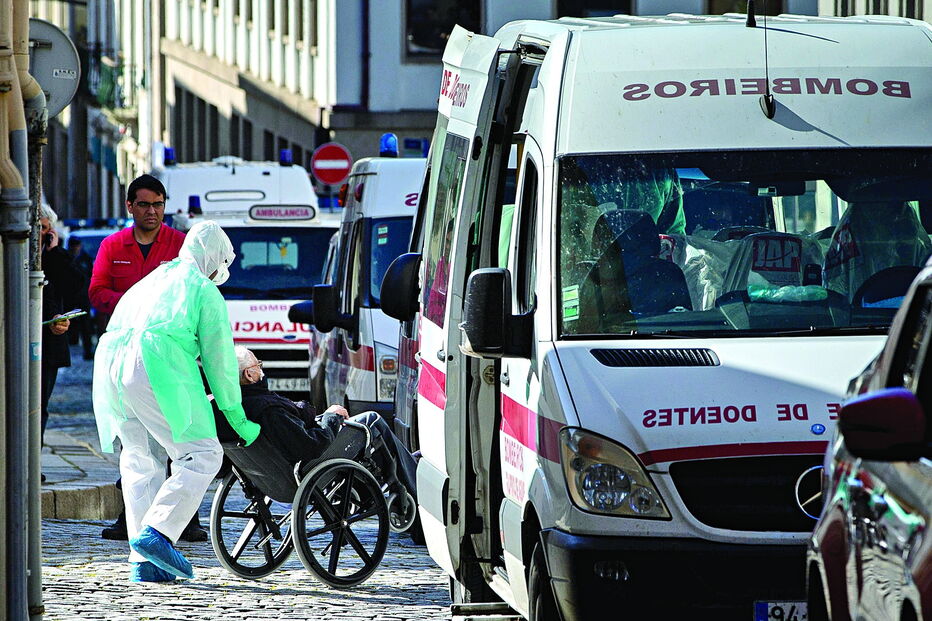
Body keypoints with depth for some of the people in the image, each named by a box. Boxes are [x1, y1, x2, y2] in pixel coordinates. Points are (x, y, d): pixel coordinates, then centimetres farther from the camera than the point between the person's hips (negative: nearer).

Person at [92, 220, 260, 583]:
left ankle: (144, 562, 8)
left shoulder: (150, 281, 34)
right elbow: (219, 358, 8)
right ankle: (157, 534, -20)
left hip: (111, 361, 7)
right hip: (155, 367, -7)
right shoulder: (205, 291, 12)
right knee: (202, 455, -5)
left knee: (139, 459, 14)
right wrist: (237, 418, 13)